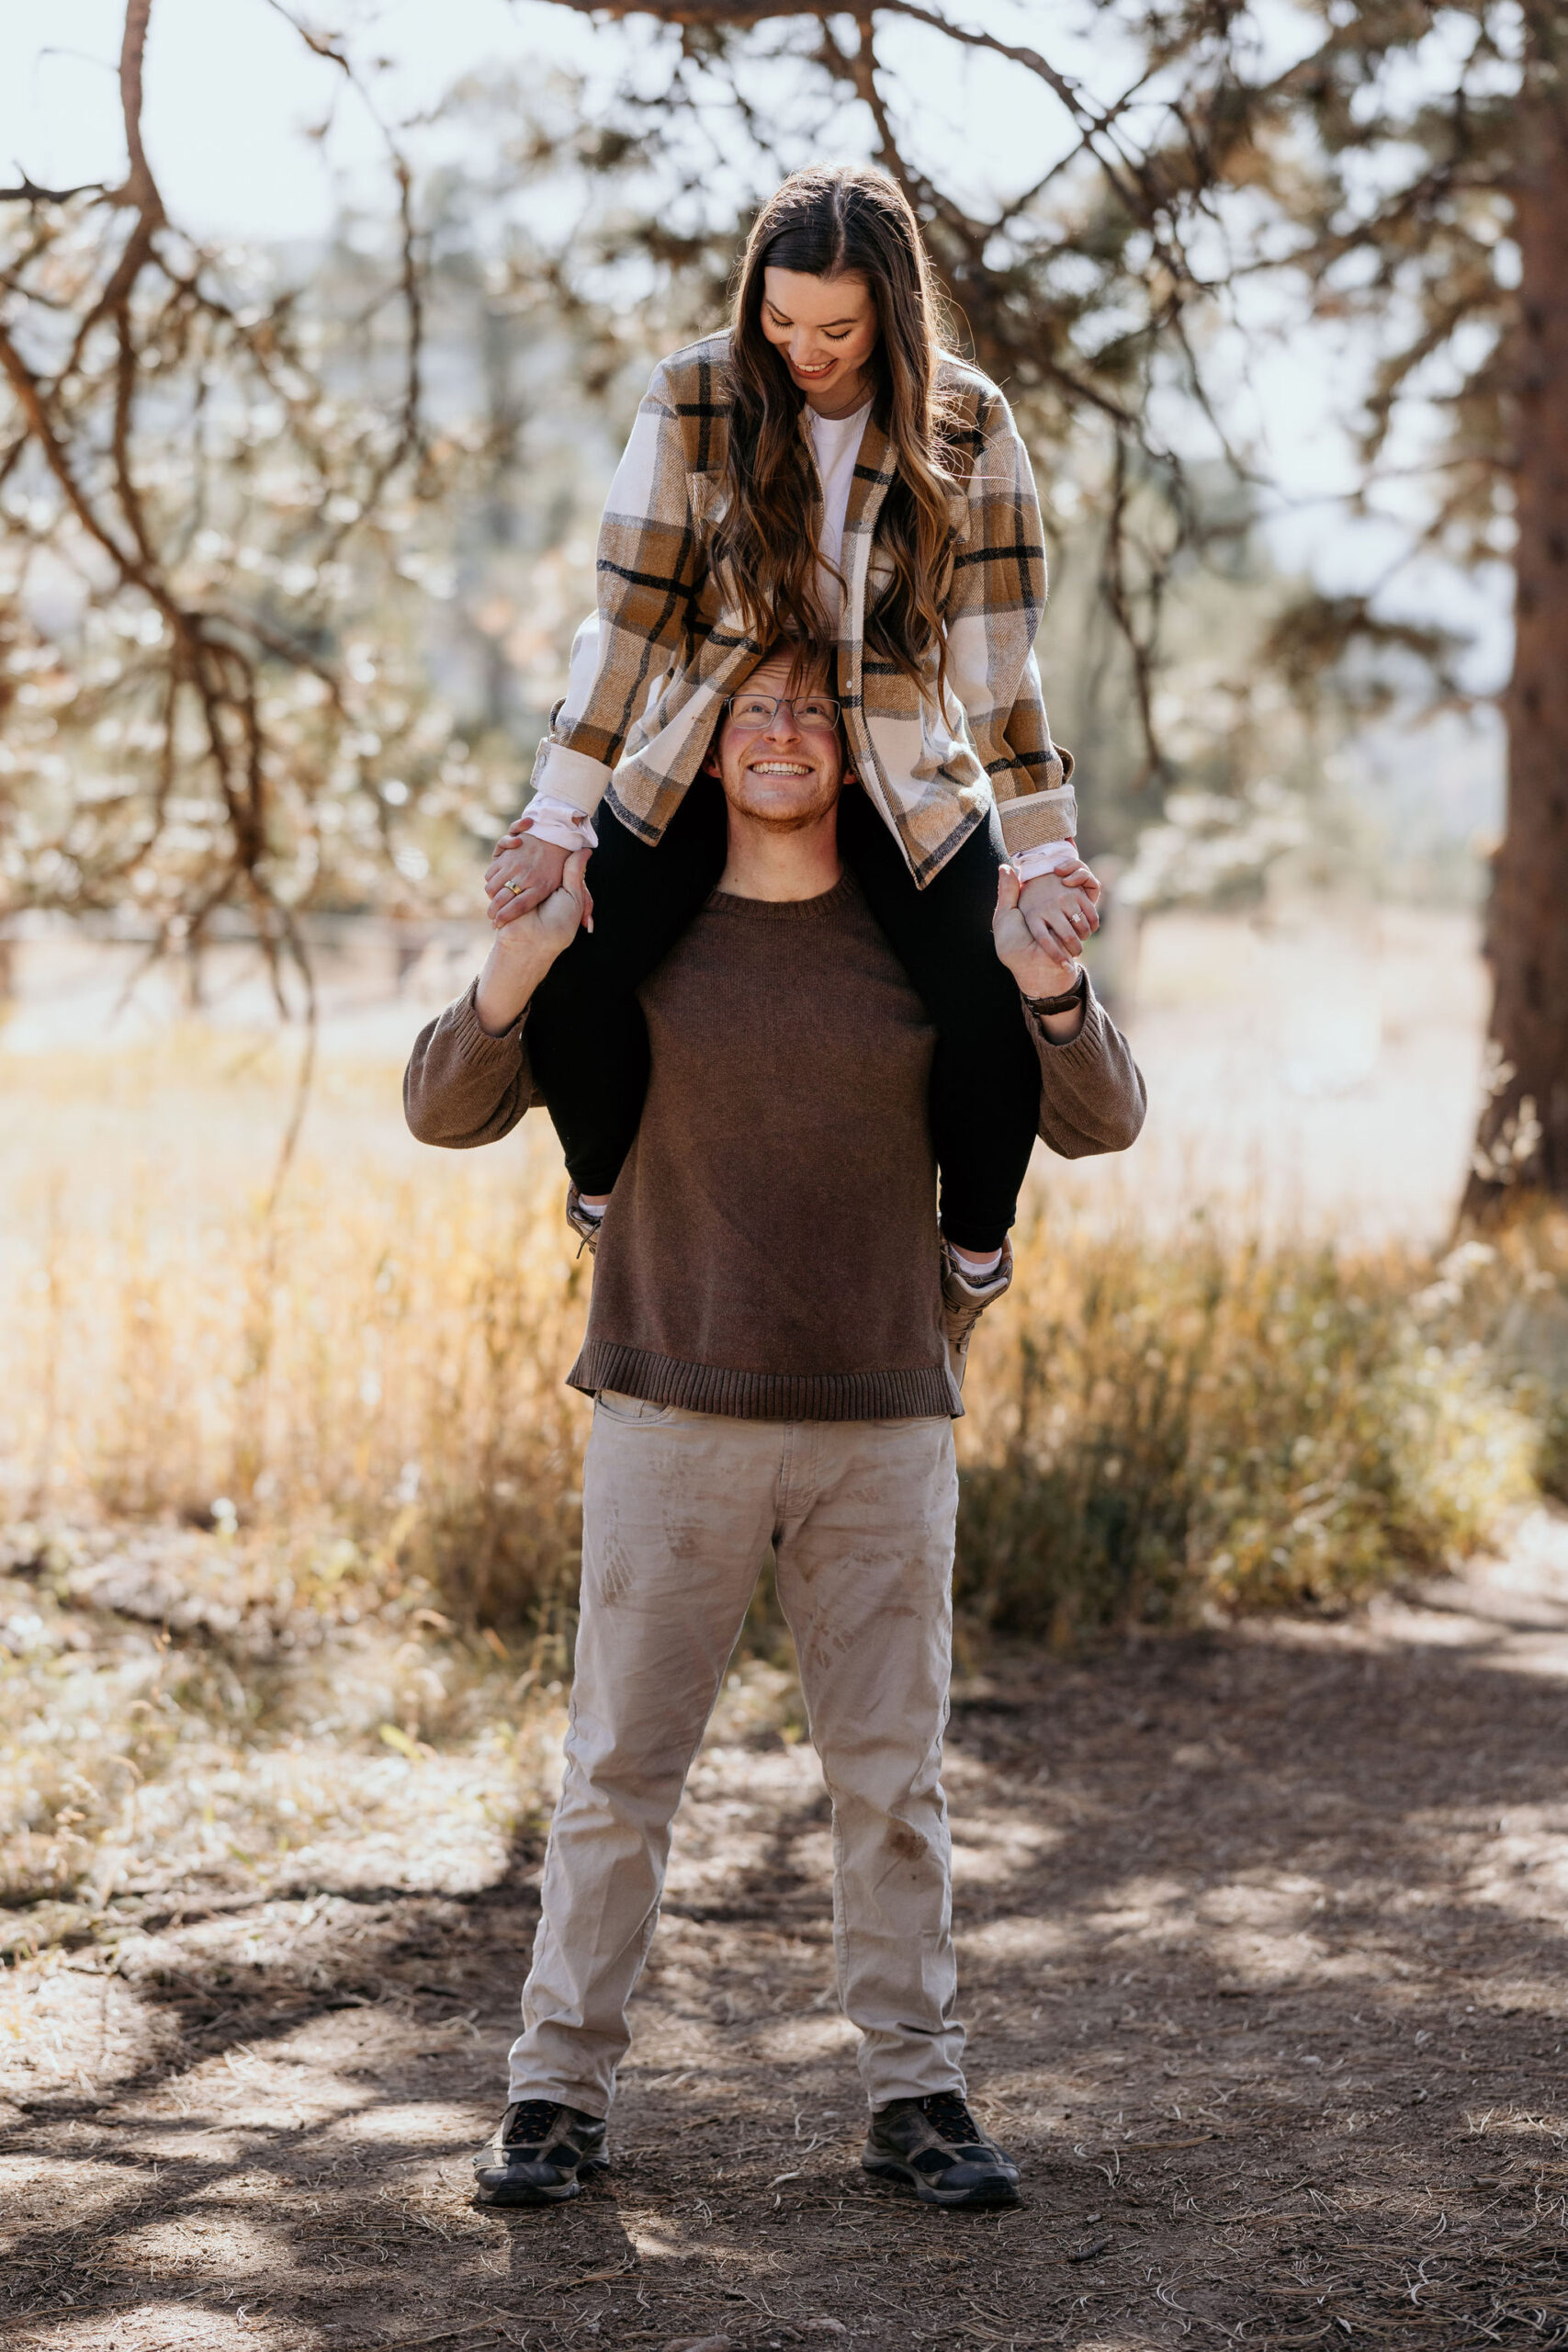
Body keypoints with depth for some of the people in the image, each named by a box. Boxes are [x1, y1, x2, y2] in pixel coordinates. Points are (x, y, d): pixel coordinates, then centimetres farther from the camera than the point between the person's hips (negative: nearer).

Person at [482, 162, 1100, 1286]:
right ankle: (604, 1191, 12)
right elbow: (628, 614, -12)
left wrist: (1046, 857, -16)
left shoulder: (969, 425, -12)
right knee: (571, 979, -22)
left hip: (901, 773, 0)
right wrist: (556, 826, -16)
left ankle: (975, 1251, 11)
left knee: (1003, 1015, -21)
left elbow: (999, 648, -12)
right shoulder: (696, 401, -14)